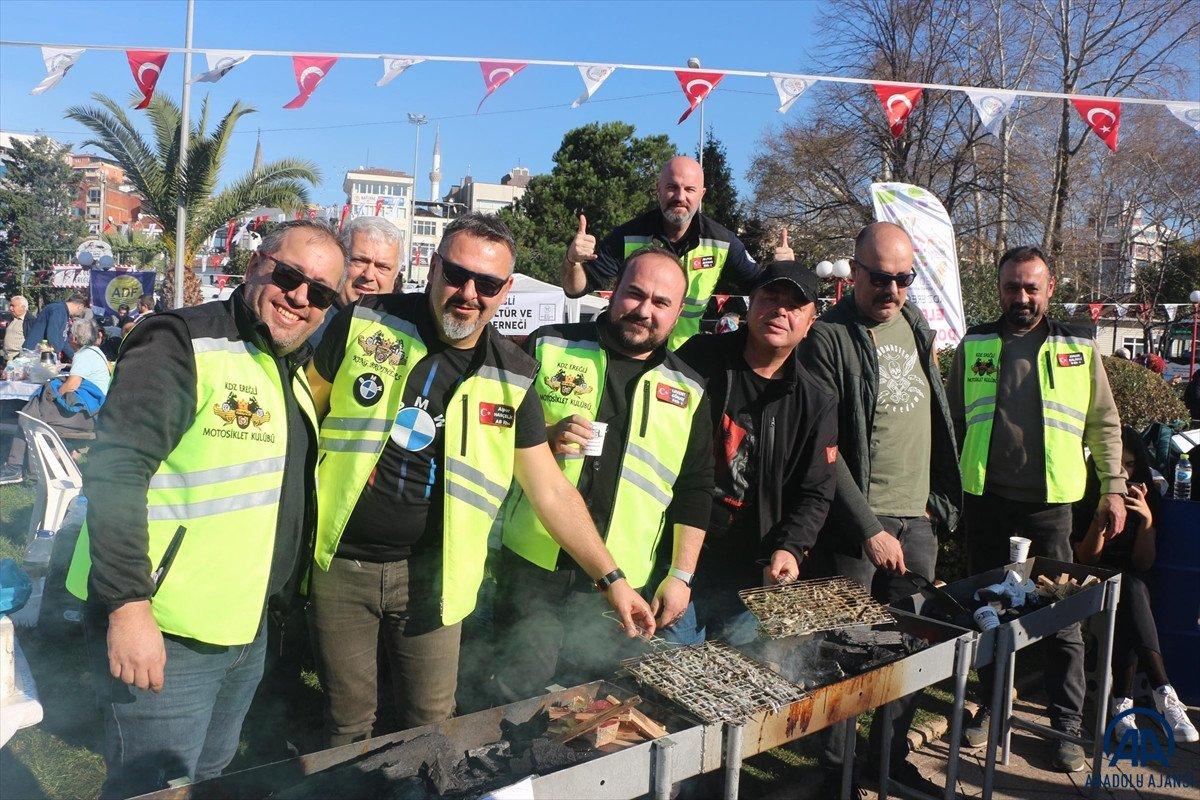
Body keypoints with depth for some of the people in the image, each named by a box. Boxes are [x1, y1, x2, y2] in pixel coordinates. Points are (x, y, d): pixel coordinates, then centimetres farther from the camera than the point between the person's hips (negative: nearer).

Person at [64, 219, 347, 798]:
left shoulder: (292, 369, 11)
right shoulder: (182, 343, -16)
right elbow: (114, 472, -23)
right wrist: (128, 606, -27)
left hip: (247, 632, 9)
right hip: (162, 635, -8)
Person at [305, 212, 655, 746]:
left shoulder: (512, 378, -3)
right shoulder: (366, 322, -7)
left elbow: (551, 490, 1)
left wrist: (611, 578, -2)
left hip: (430, 574, 1)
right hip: (339, 562, -1)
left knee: (433, 728, 9)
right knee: (348, 728, 12)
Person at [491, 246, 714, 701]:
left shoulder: (688, 392, 8)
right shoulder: (549, 347, 1)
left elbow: (694, 492, 12)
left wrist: (681, 575, 7)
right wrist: (544, 439, -15)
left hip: (622, 584, 2)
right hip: (532, 566, -2)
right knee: (518, 695, 4)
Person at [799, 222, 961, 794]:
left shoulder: (914, 324, 13)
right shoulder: (827, 337, -9)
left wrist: (939, 499, 15)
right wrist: (868, 529, -15)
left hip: (919, 518, 6)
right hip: (857, 522, -6)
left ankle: (891, 756, 28)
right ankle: (835, 767, 19)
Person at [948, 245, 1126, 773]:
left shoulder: (1078, 348, 5)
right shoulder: (974, 346, 7)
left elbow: (1104, 424, 10)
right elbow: (952, 421, 12)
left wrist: (1113, 487, 3)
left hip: (1049, 502, -1)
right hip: (985, 498, 2)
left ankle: (1067, 726, 16)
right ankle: (990, 706, 28)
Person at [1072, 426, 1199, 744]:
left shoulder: (1145, 500, 5)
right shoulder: (1083, 500, -4)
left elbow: (1144, 564, -2)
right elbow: (1085, 559, -6)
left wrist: (1147, 519, -17)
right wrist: (1100, 518, -21)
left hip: (1132, 586, 2)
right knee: (1129, 588, -36)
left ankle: (1122, 704, -36)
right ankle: (1163, 694, -44)